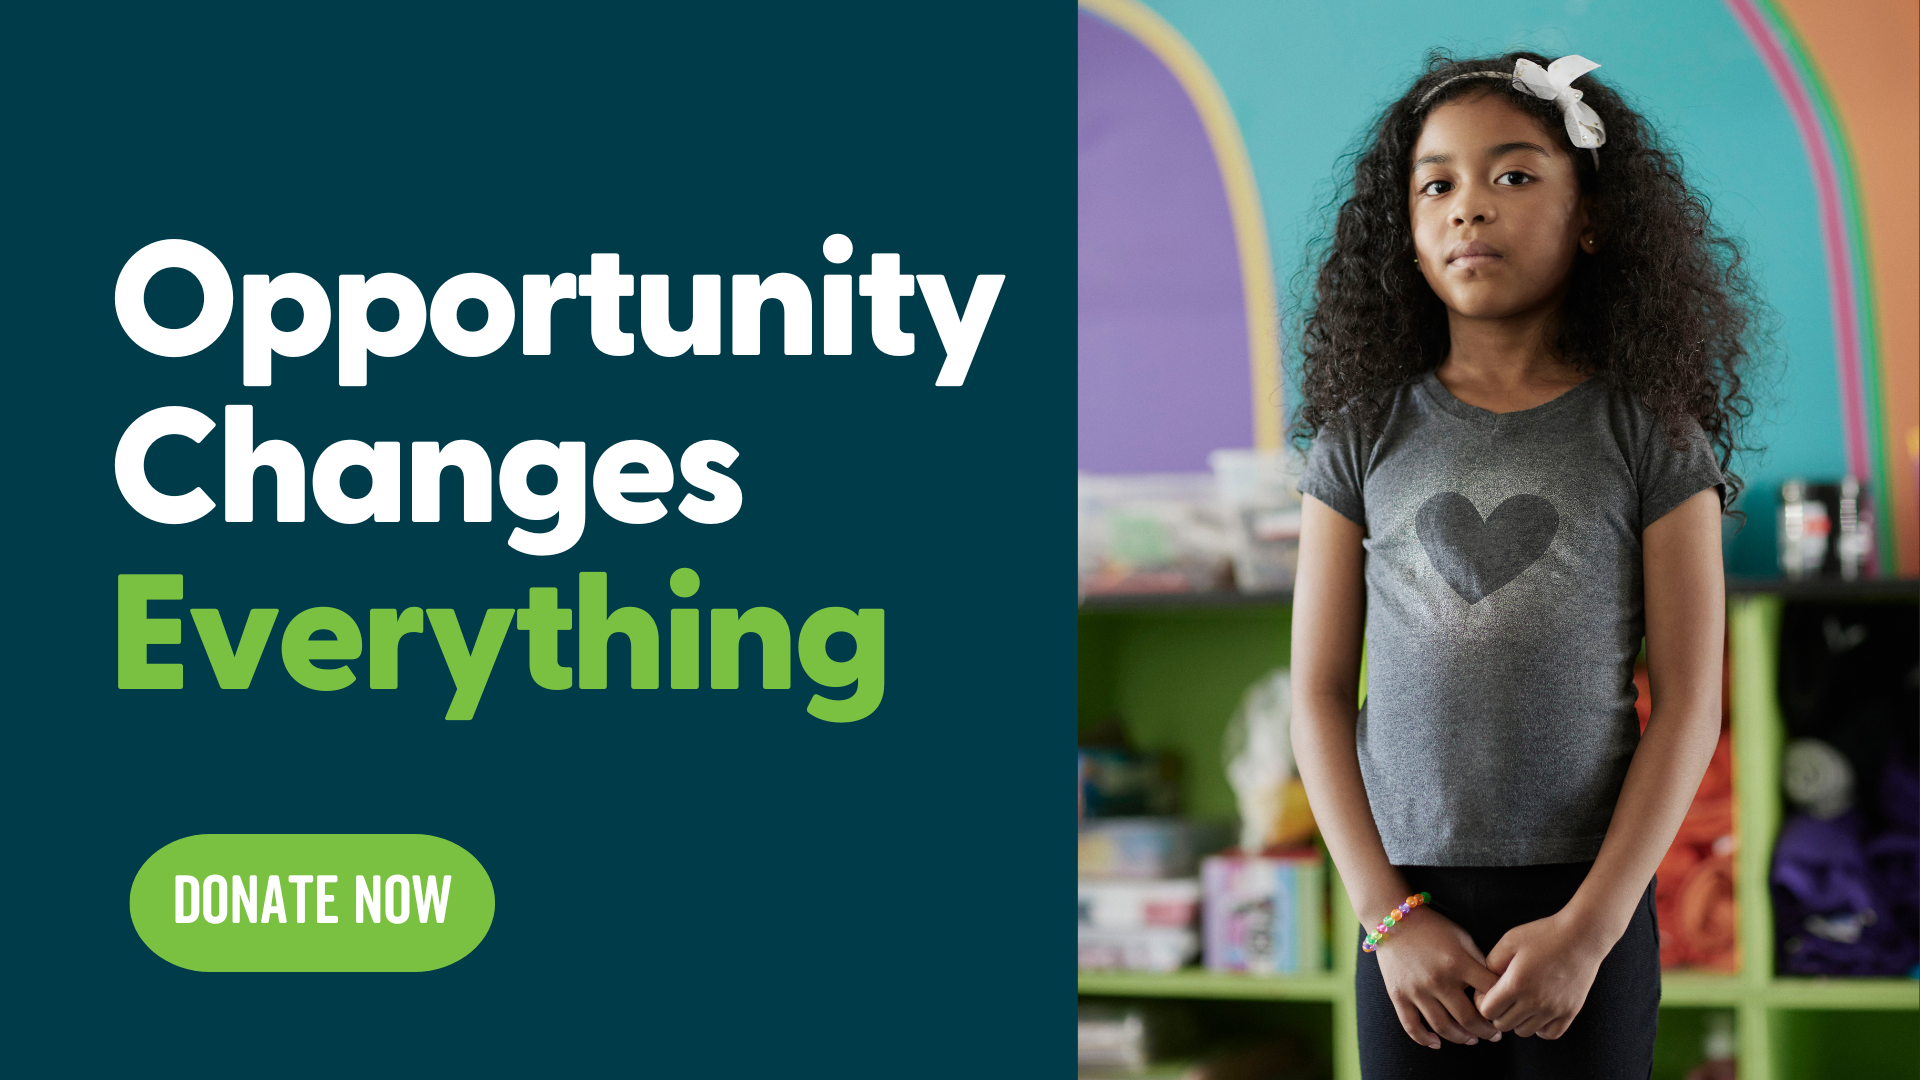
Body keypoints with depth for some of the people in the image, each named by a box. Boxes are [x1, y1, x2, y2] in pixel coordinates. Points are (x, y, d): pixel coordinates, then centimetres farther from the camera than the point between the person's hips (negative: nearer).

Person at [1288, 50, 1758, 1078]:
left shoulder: (1650, 435, -1)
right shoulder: (1364, 436, 4)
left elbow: (1689, 706, -3)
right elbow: (1319, 695, 3)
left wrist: (1590, 925, -10)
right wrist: (1389, 913, -6)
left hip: (1590, 904, -1)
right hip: (1408, 904, 1)